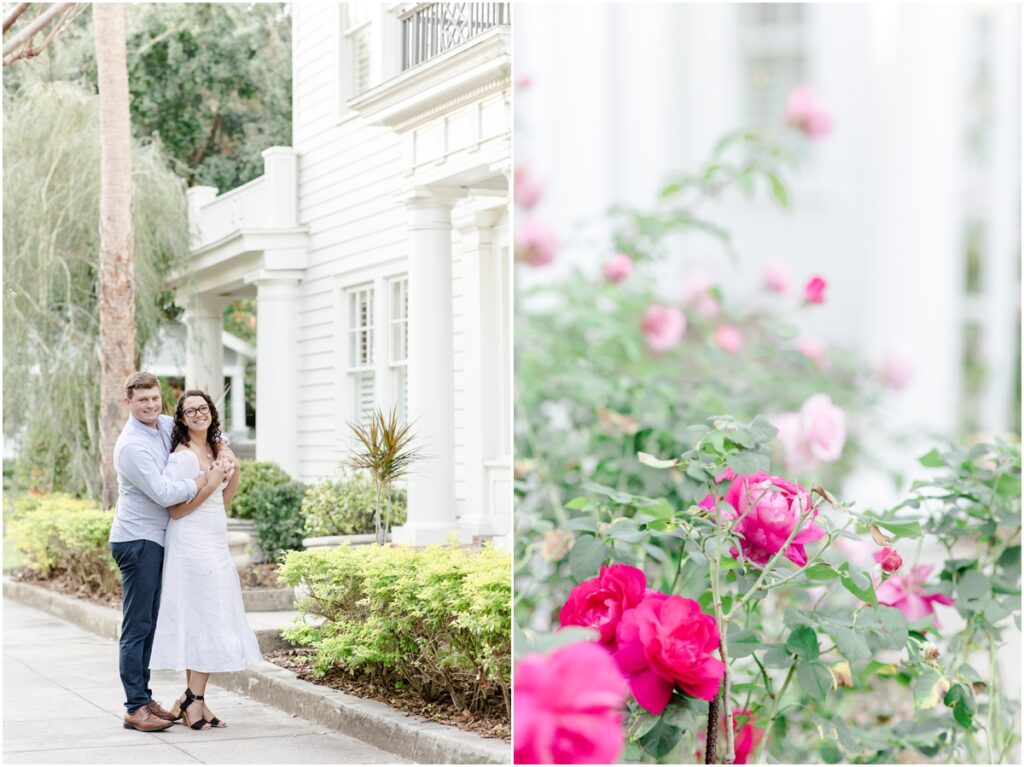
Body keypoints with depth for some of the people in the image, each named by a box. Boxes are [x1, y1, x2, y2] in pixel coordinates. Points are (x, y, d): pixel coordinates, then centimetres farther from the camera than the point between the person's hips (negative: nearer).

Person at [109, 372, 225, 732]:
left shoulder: (165, 425, 8)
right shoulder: (131, 445, -17)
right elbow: (163, 493, -23)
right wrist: (206, 480, -15)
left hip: (154, 540, 9)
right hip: (137, 539, -9)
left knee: (148, 625, 13)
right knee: (137, 627, -7)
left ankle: (144, 698, 19)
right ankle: (135, 708, -6)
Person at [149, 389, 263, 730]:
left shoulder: (215, 450, 12)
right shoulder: (182, 456, -13)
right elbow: (176, 510, -15)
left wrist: (234, 470, 6)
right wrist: (209, 481, -19)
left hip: (215, 545, 8)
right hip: (192, 545, -8)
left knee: (205, 623, 7)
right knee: (203, 620, -8)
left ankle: (193, 700, 11)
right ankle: (193, 699, -1)